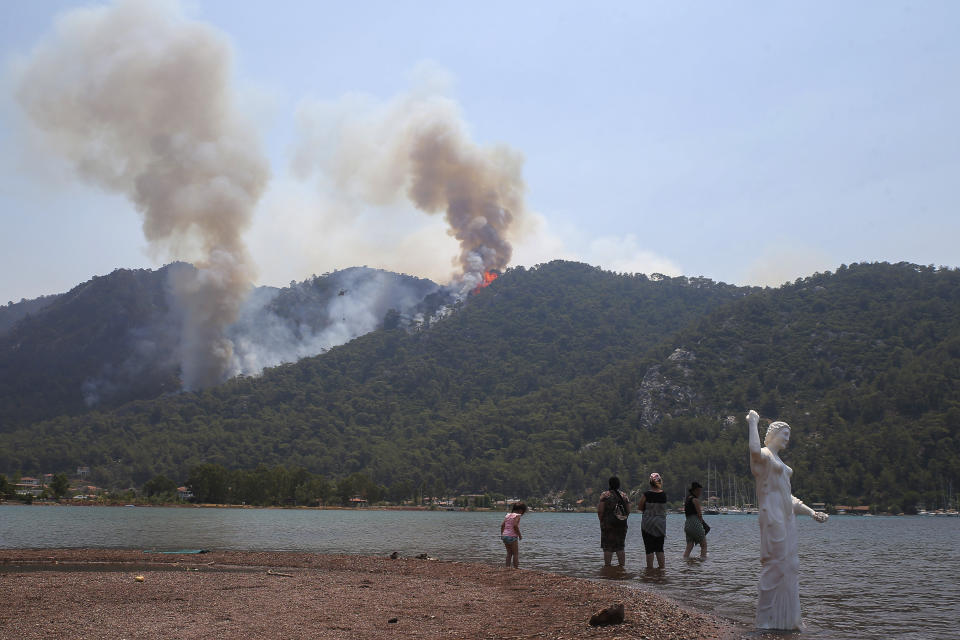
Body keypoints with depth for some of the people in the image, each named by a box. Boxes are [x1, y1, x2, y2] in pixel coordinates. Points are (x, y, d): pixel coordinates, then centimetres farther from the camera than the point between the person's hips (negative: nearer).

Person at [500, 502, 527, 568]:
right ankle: (516, 567, 0)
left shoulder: (507, 515, 14)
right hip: (512, 537, -7)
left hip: (505, 536, 7)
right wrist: (520, 534, -11)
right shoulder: (517, 515, -7)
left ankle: (507, 566, 15)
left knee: (509, 552, 17)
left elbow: (502, 525, 11)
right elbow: (515, 525, -20)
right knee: (516, 553, 3)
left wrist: (502, 534, 18)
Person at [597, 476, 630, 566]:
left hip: (608, 524, -4)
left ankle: (607, 566, -3)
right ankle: (622, 566, 10)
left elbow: (600, 511, -11)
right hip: (622, 525, 4)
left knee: (608, 547, -1)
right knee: (620, 546, 11)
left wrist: (601, 520, 3)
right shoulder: (624, 495, 6)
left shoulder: (605, 495, -6)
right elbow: (628, 511, 6)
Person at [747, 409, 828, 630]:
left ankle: (786, 617, 16)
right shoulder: (764, 455, -5)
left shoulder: (778, 461, 25)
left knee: (789, 565, 9)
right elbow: (755, 450, -33)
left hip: (786, 517, 10)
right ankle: (766, 618, -3)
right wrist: (753, 423, -22)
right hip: (773, 515, -10)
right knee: (775, 563, -9)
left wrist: (811, 512, 24)